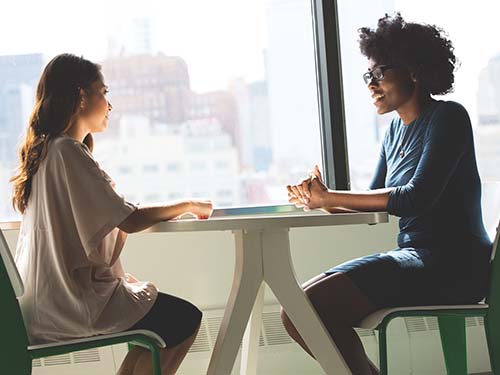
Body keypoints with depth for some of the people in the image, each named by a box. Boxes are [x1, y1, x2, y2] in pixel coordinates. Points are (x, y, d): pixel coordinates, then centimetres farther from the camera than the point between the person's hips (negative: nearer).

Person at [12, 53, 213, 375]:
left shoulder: (46, 149, 12)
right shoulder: (68, 152, -17)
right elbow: (128, 220, -19)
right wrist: (188, 205, -5)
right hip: (69, 303, -10)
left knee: (162, 307, 18)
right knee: (186, 319, -2)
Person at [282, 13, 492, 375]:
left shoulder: (448, 117, -8)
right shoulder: (397, 128, 16)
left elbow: (417, 197, -19)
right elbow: (375, 200, 13)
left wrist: (330, 197, -15)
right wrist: (323, 200, -7)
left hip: (453, 265, -9)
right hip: (416, 257, 9)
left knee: (310, 306, -22)